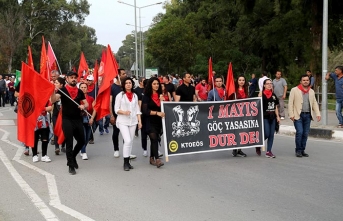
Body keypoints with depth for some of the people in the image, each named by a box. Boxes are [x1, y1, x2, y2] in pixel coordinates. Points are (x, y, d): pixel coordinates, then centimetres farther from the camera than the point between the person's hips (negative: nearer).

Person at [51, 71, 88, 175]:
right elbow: (53, 100, -18)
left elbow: (86, 104, 10)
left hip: (78, 120, 5)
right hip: (67, 120, -5)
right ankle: (71, 166, 7)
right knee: (69, 143, -3)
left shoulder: (79, 91, 10)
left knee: (82, 141, 12)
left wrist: (83, 106, -14)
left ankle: (72, 157, 37)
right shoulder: (62, 90, -3)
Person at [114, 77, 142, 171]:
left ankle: (128, 162, 15)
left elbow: (137, 109, 13)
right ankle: (126, 163, -6)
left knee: (130, 141, 5)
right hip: (123, 121, -4)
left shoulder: (135, 96, 12)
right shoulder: (120, 95, 0)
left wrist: (139, 121, 6)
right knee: (127, 140, -16)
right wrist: (124, 112, -21)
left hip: (133, 121, 4)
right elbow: (116, 109, -3)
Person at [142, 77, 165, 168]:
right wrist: (157, 113, -23)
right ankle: (157, 159, -20)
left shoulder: (160, 95, 9)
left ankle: (152, 158, 20)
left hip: (158, 121, 5)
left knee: (154, 139, 9)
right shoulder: (146, 96, -5)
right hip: (149, 121, -5)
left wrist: (162, 101, -7)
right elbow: (145, 110, -13)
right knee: (154, 138, -16)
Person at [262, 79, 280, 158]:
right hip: (265, 117, -6)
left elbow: (275, 107, 17)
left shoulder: (273, 95, 14)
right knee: (267, 134, -9)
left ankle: (268, 151, 12)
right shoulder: (262, 94, -4)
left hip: (272, 117, 6)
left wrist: (277, 116, 13)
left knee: (271, 135, 5)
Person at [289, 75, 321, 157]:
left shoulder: (311, 91, 15)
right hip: (298, 115, -4)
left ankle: (302, 150, 16)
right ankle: (298, 150, 1)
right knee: (299, 132, -12)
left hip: (308, 115, 4)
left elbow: (315, 103, 16)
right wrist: (291, 114, -10)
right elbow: (290, 103, -3)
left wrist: (318, 114, 4)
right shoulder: (294, 90, 1)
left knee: (305, 133, 5)